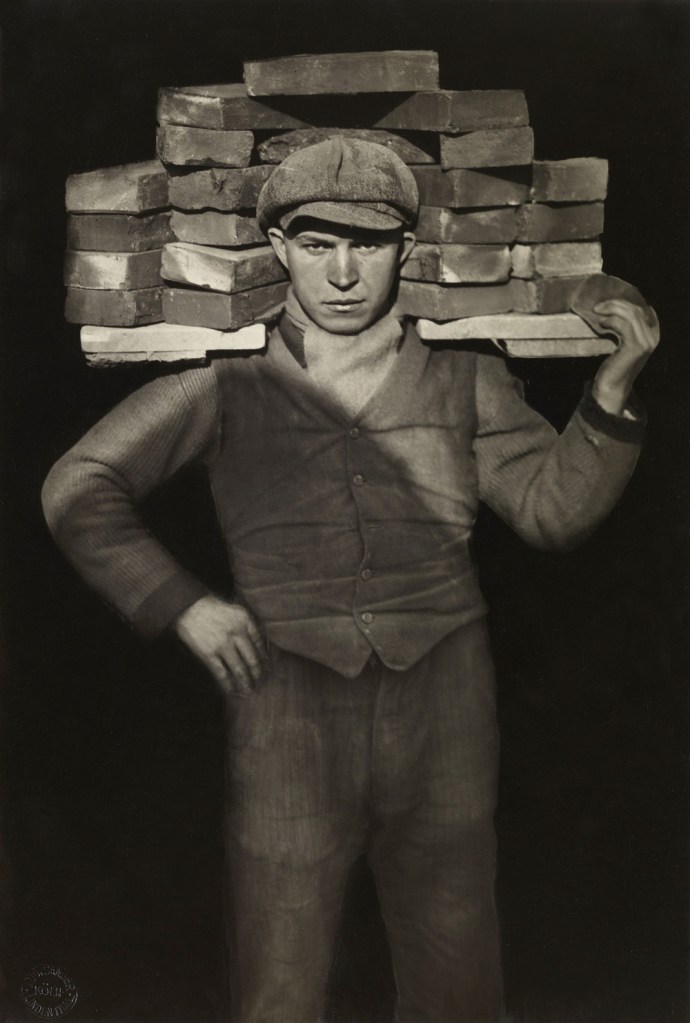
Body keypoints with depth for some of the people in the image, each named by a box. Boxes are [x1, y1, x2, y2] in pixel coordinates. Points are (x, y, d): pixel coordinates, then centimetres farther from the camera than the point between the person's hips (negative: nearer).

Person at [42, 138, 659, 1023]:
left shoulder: (463, 378, 6)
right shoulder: (227, 382, 0)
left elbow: (553, 509, 2)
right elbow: (78, 490, 4)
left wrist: (613, 387, -11)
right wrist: (182, 605, -5)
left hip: (441, 716, 2)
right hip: (289, 710, -2)